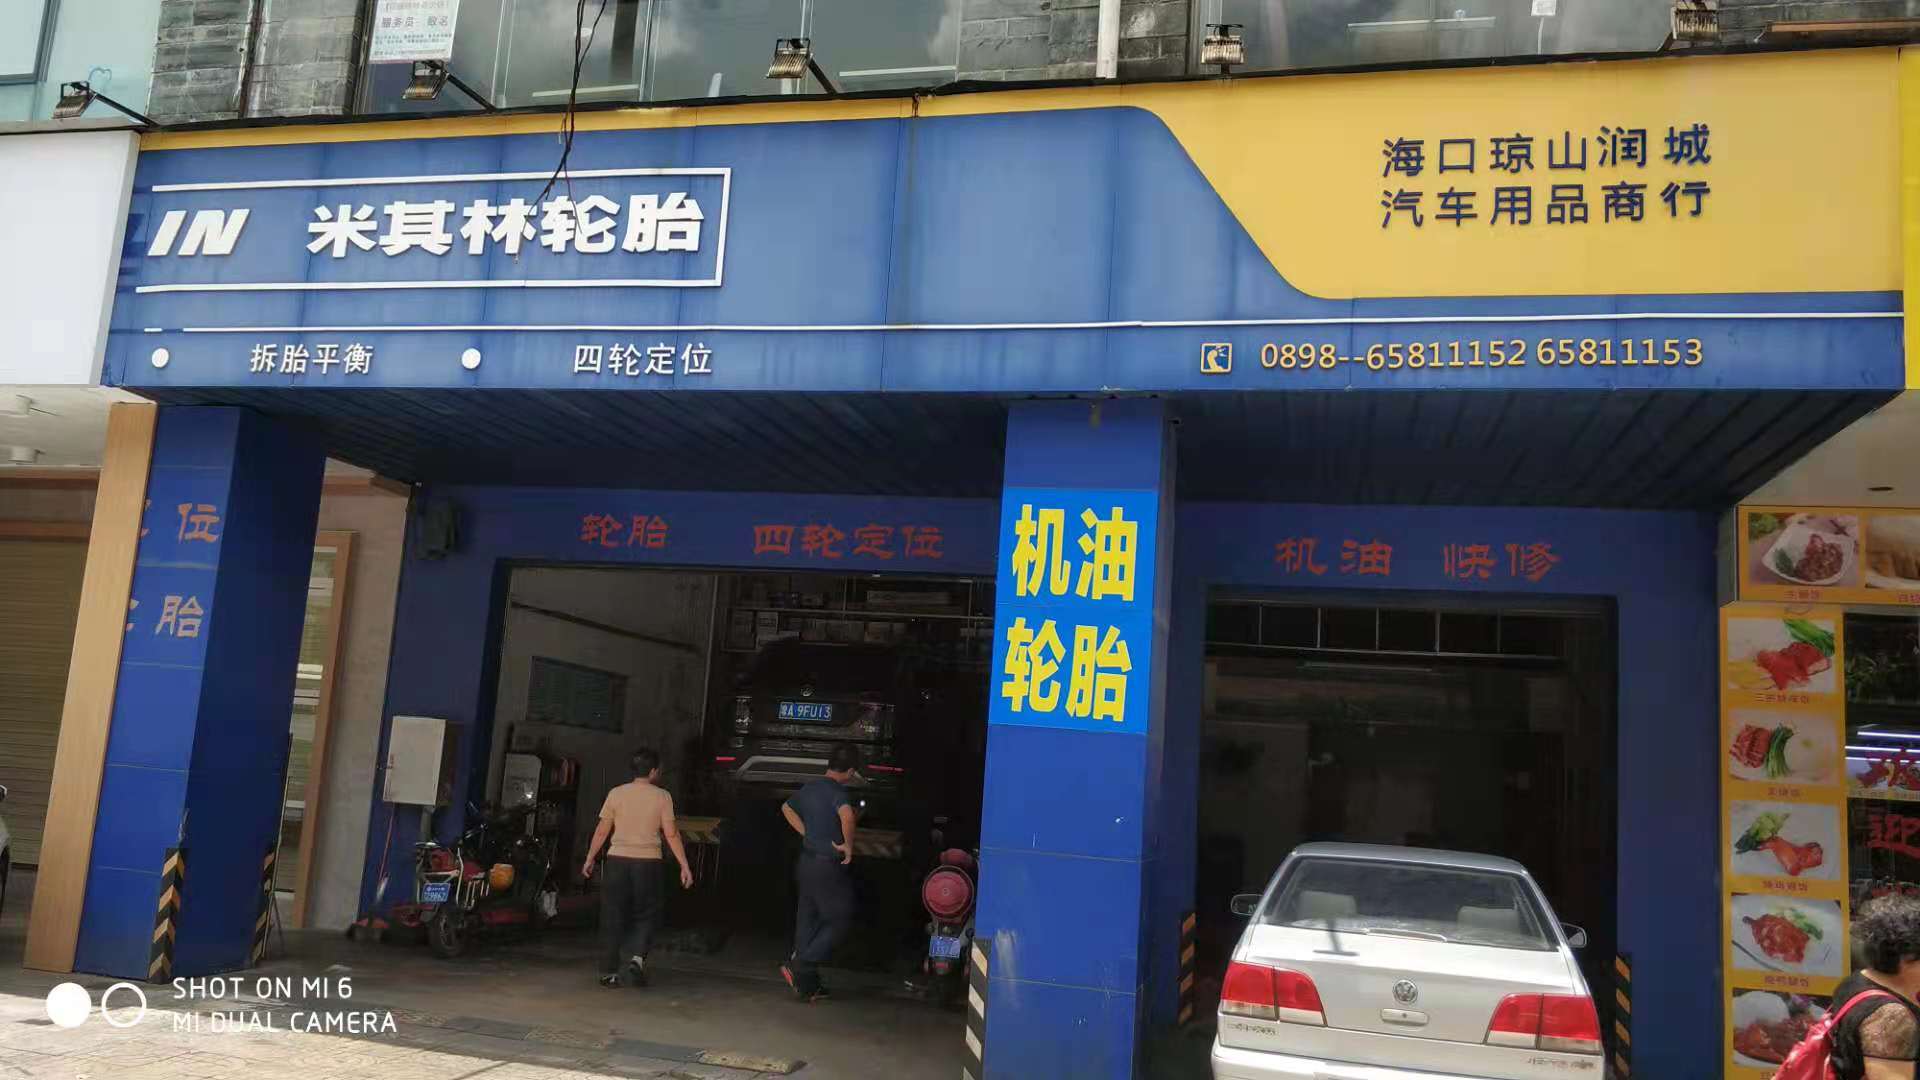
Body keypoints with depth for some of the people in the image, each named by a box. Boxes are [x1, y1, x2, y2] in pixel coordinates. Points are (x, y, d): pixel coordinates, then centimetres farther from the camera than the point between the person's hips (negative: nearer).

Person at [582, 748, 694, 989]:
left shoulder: (616, 794, 2)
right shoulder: (662, 796, -3)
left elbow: (602, 831, 4)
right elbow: (671, 834, -5)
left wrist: (590, 859, 15)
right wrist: (685, 866, -1)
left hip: (617, 861, 2)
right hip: (648, 863, -2)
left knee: (612, 918, 9)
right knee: (646, 915, 12)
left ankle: (609, 972, 11)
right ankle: (638, 957, -9)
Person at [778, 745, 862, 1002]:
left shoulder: (810, 788, 8)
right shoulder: (837, 791, -18)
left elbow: (787, 807, 27)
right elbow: (846, 814, -40)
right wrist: (848, 845, -24)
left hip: (807, 862, 9)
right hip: (828, 867, -9)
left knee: (808, 920, 13)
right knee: (840, 920, 3)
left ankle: (807, 985, 20)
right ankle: (798, 967, -4)